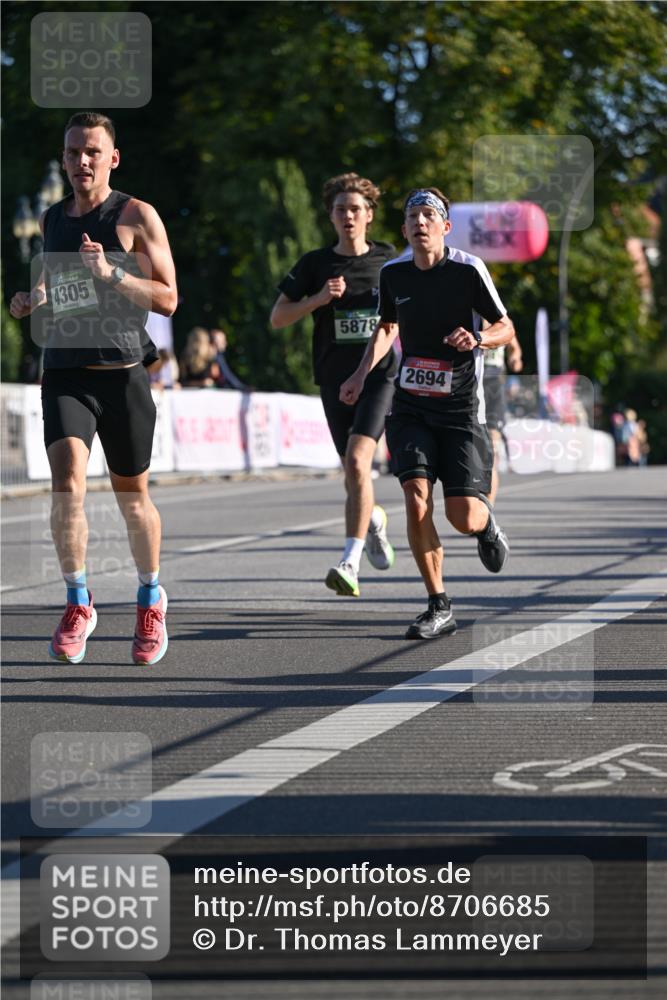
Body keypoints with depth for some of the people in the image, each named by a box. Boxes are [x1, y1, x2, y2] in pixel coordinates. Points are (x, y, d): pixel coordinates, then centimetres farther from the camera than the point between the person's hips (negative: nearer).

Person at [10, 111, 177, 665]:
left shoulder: (137, 217, -2)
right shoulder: (51, 220, 13)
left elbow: (167, 298, -6)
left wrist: (111, 272, -20)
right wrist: (34, 299, 7)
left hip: (122, 374, -2)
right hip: (65, 372, 3)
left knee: (132, 496, 8)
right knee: (67, 480, -19)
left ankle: (151, 598, 31)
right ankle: (78, 605, -8)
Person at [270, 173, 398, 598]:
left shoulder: (388, 260, 5)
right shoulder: (315, 264, 4)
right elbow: (277, 318, 3)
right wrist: (318, 299, -11)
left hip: (378, 375, -2)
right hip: (334, 380, 2)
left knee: (357, 461, -22)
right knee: (355, 476, 10)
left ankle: (350, 563, -26)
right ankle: (375, 518, 46)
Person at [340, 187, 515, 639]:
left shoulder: (468, 270, -10)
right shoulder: (393, 273, 2)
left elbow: (506, 328, -4)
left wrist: (478, 339, -25)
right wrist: (362, 374, 9)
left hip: (461, 410, -3)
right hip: (410, 407, 3)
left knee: (464, 519, -8)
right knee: (417, 498, -16)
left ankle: (486, 520, 32)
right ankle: (439, 606, -4)